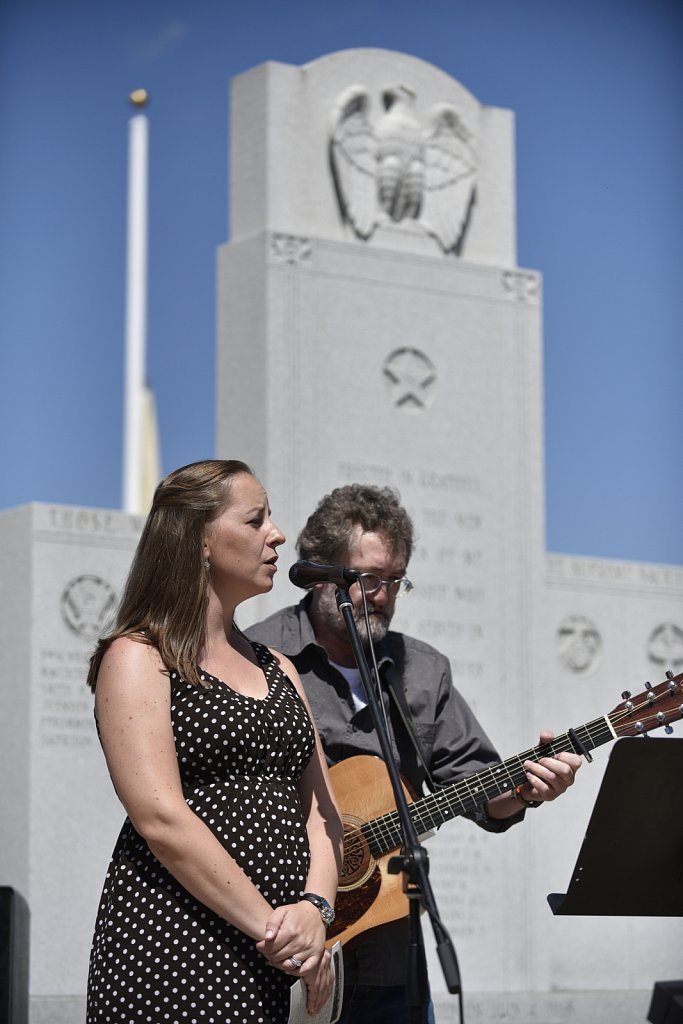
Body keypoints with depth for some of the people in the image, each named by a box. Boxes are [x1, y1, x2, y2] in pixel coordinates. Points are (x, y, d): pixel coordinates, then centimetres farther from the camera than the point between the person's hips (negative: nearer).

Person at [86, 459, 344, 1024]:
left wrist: (313, 906, -8)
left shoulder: (277, 669, 19)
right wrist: (270, 926, -17)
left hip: (277, 960, 6)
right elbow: (160, 817, -14)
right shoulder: (138, 657, -2)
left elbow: (320, 806, 11)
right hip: (174, 956, -6)